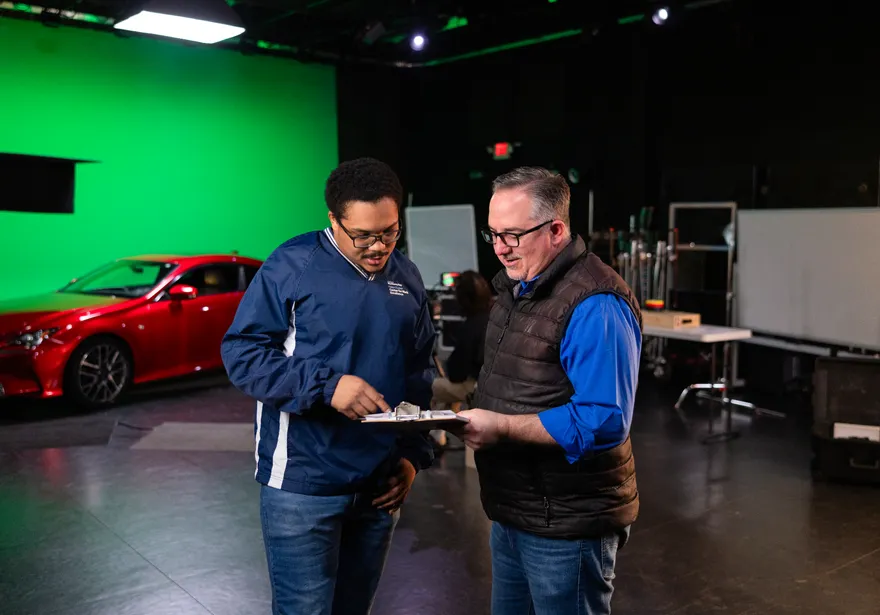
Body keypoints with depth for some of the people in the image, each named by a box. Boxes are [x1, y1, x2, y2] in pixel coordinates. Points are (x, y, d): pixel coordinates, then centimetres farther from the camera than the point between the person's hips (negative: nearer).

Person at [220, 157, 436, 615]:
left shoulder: (407, 278, 7)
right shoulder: (292, 267, -10)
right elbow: (241, 354, -13)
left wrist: (413, 455, 7)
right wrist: (327, 385, -24)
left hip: (380, 485, 5)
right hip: (304, 484, -5)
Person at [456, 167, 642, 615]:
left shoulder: (594, 305, -23)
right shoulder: (515, 285, 8)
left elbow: (603, 422, -28)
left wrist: (502, 427, -28)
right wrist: (465, 403, 3)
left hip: (565, 524, -9)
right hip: (511, 510, 9)